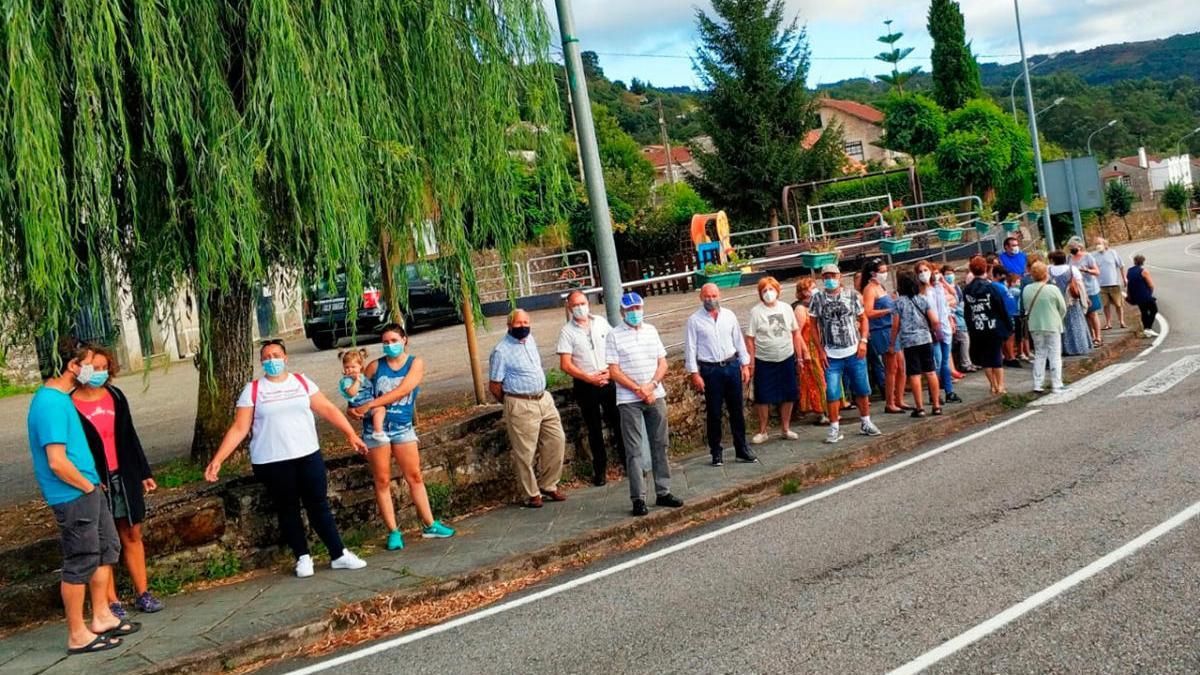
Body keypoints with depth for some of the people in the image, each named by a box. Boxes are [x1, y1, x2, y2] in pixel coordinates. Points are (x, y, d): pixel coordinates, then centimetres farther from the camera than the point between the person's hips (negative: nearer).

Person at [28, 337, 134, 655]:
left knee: (107, 548, 18)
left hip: (89, 490, 10)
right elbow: (57, 463, -27)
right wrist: (88, 486, -12)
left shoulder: (60, 397, 9)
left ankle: (101, 618, 29)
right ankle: (78, 635, 14)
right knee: (81, 563, 1)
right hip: (73, 497, -10)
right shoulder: (52, 404, -23)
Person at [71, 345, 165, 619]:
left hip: (124, 477, 4)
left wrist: (144, 473, 13)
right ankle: (112, 602, 10)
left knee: (132, 535, 9)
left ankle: (142, 594, 18)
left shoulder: (116, 396, 6)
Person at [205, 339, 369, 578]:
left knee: (319, 505, 4)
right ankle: (303, 558, 20)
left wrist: (351, 434, 2)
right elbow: (239, 429, -4)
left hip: (308, 456, 1)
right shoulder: (252, 390, -1)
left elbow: (328, 409, 6)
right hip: (272, 462, -1)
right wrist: (217, 459, -11)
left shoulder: (302, 382, 5)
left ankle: (339, 555, 10)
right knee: (287, 510, 7)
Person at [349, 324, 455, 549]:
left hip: (403, 427, 0)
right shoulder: (375, 366, 3)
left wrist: (369, 405, -17)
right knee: (382, 481, 3)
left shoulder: (416, 363, -1)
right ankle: (393, 532, 9)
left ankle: (429, 526, 13)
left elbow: (402, 391, -14)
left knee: (415, 477, 4)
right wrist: (353, 408, -11)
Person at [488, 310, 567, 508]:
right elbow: (494, 386, -8)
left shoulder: (530, 339, 9)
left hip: (544, 399, 7)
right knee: (525, 453, -1)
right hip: (520, 406, -7)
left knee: (556, 441, 8)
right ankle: (532, 494, 13)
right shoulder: (501, 351, -12)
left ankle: (548, 486, 22)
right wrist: (512, 403, 4)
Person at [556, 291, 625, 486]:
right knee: (594, 429, 7)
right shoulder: (567, 331, -5)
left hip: (609, 382, 2)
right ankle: (600, 469, 18)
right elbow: (565, 365, -9)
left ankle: (626, 460, 19)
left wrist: (611, 370, -8)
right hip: (585, 385, -2)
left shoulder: (601, 322, 4)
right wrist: (590, 378, -15)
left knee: (618, 422, 5)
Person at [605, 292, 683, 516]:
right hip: (629, 400, -4)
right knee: (633, 450, -1)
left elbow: (662, 363, 8)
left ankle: (663, 492, 17)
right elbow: (614, 372, -8)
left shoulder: (651, 331, 9)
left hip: (656, 396, 4)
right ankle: (638, 498, 2)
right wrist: (639, 390, -13)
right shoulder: (614, 335, -4)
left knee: (660, 445, 8)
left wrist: (652, 385, -9)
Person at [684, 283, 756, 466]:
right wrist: (695, 374, -8)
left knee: (737, 410, 7)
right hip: (710, 370, -3)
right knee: (713, 413, 3)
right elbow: (690, 349, -4)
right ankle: (716, 452, 14)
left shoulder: (729, 315, 7)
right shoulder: (694, 320, -3)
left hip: (732, 366, 3)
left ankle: (742, 450, 16)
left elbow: (739, 341, 12)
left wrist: (745, 365, 9)